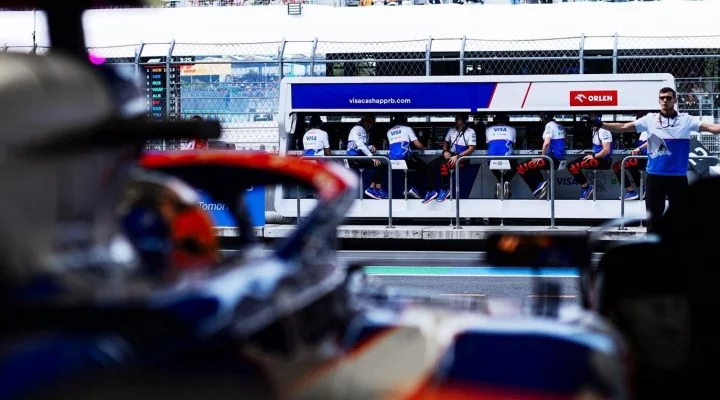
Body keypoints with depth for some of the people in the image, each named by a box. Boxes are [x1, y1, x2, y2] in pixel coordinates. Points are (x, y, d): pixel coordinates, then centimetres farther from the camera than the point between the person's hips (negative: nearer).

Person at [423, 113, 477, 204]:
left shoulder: (470, 132, -5)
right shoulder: (452, 130, 13)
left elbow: (471, 149, -11)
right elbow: (446, 142, 23)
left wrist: (457, 156, -20)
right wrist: (445, 151, 0)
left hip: (462, 157, -6)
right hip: (450, 155, 6)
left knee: (444, 165, -34)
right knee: (431, 165, -17)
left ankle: (445, 189, -18)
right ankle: (431, 191, -15)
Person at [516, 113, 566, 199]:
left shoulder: (549, 125, -9)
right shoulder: (560, 126, 15)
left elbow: (547, 142, -21)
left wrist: (542, 157, -10)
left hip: (553, 159, -9)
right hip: (560, 158, 9)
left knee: (521, 168, -10)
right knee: (533, 166, 29)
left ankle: (538, 185, -12)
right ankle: (540, 185, 14)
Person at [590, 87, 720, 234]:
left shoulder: (686, 120, -1)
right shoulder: (650, 119, 0)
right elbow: (624, 127, -4)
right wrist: (601, 125, -15)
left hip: (678, 176, 0)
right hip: (655, 175, 0)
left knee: (680, 215, 7)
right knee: (654, 216, 6)